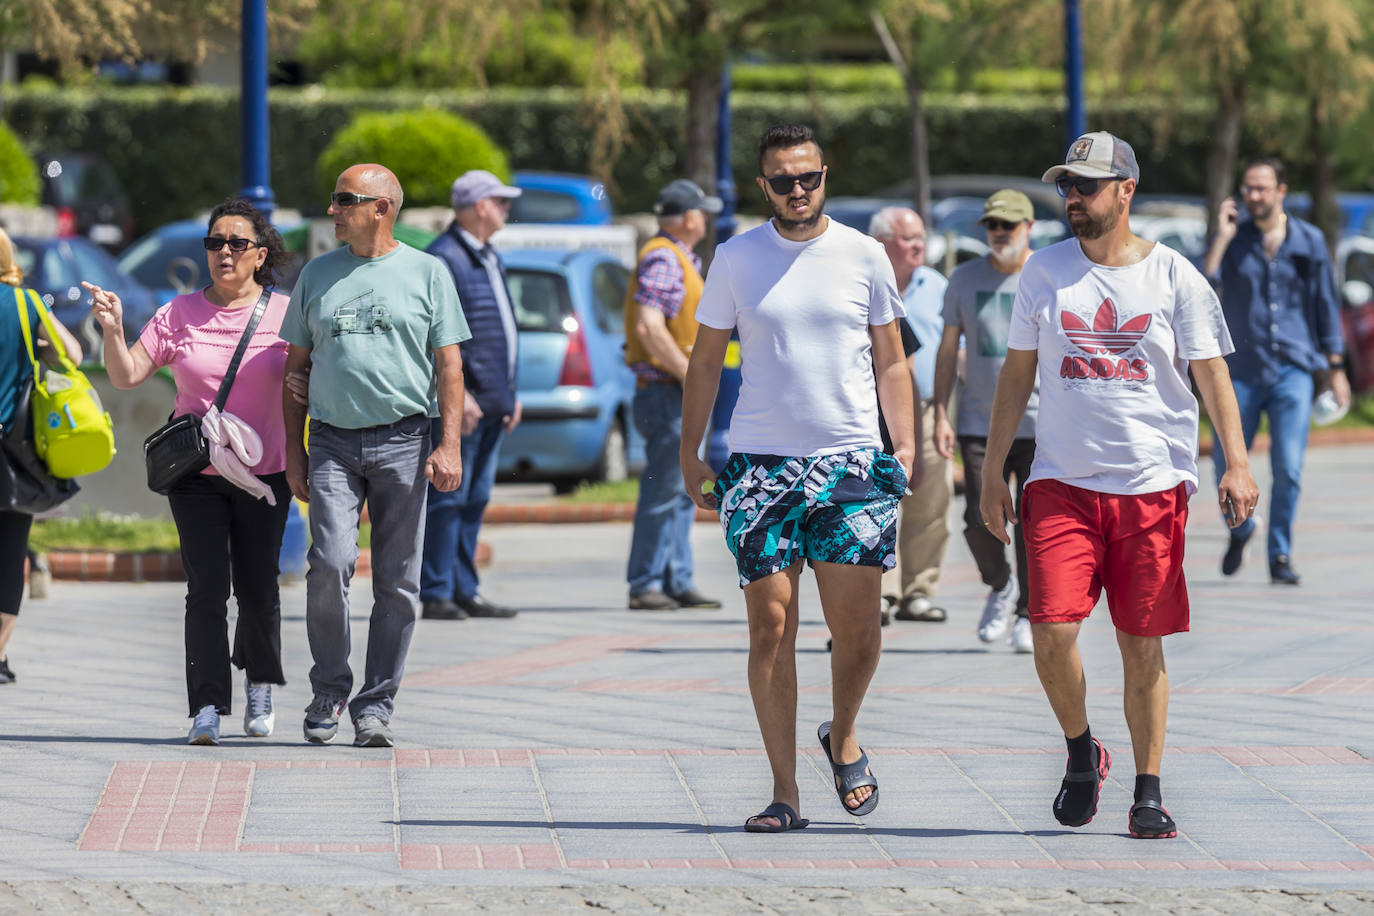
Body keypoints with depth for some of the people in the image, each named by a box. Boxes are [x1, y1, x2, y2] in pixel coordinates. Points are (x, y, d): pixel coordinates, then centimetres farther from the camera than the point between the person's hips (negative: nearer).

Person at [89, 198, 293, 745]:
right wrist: (112, 330, -14)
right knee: (207, 589, -9)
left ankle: (259, 684, 31)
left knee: (257, 591, 4)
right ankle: (208, 709, -10)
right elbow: (127, 376, 2)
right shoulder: (178, 315, 4)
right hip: (195, 474, 0)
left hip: (263, 474, 0)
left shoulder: (286, 315, 1)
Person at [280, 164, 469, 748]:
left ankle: (376, 706, 7)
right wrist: (293, 452, 8)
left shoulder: (427, 274, 6)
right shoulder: (318, 275, 12)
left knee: (397, 583, -1)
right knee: (330, 564, -14)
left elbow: (449, 366, 4)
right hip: (332, 442, 1)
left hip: (402, 439, -1)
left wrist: (450, 446, -7)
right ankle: (328, 691, 2)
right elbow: (296, 367, 15)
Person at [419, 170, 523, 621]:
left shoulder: (489, 258, 19)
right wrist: (458, 393, -22)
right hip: (458, 402, -9)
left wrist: (510, 393, 22)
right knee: (447, 499, -7)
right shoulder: (444, 258, -12)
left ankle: (465, 592, 15)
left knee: (474, 499, 11)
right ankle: (436, 595, -5)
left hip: (490, 402, 9)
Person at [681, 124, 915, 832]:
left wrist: (905, 447, 1)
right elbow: (706, 361, 12)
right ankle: (784, 792, 2)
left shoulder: (864, 256, 6)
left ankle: (843, 735, 25)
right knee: (771, 626, -3)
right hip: (760, 463, 0)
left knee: (856, 626, -4)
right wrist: (689, 455, 7)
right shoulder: (735, 260, 6)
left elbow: (890, 362, 11)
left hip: (852, 460, 0)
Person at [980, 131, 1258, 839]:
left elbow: (1212, 372, 0)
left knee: (1143, 645, 1)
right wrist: (992, 473, 10)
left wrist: (1236, 463, -12)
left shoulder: (1174, 276, 1)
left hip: (1153, 485, -1)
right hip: (1062, 482, 1)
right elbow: (1017, 373, 14)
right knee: (1053, 632, -11)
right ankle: (1081, 752, 15)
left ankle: (1148, 793, 10)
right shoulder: (1043, 272, 8)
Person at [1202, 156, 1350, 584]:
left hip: (1293, 370, -1)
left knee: (1288, 468, -9)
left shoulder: (1309, 240, 4)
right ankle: (1239, 531, 29)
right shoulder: (1233, 239, 3)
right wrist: (1222, 238, -15)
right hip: (1242, 369, 1)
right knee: (1227, 466, 0)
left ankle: (1280, 556, 4)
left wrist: (1335, 366, 9)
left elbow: (1326, 304, 11)